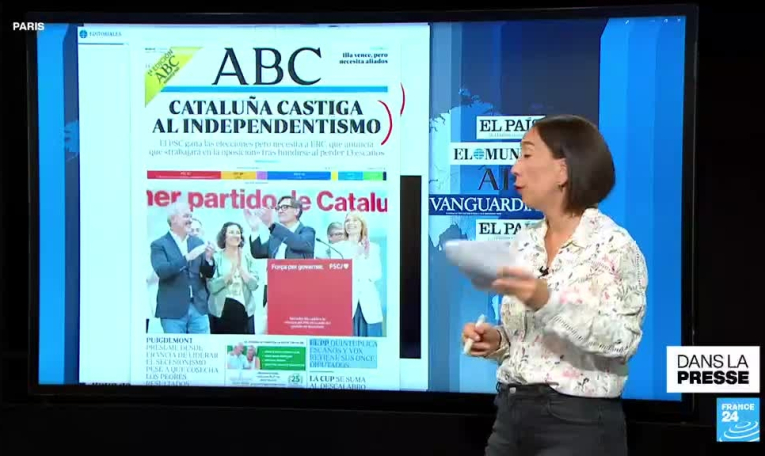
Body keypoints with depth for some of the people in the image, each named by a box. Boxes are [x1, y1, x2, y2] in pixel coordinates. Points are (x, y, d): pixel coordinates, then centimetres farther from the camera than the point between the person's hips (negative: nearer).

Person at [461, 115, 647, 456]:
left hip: (578, 423, -6)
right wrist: (496, 341, -4)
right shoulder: (523, 243, 8)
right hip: (512, 415, 6)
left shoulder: (613, 245, -10)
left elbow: (622, 341, -19)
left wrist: (547, 303, -28)